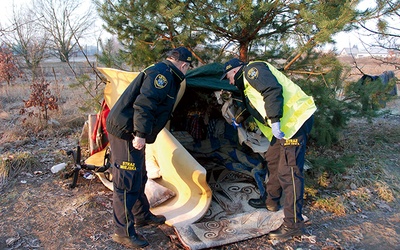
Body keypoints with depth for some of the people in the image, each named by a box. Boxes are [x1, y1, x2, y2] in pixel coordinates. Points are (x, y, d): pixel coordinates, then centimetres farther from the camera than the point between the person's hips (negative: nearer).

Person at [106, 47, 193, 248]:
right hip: (126, 132, -11)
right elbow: (144, 104, -26)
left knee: (139, 178, 21)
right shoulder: (162, 73, -14)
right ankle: (124, 232, 10)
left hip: (131, 133, 11)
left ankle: (142, 216, 38)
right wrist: (140, 134, -26)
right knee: (127, 183, -3)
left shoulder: (163, 73, 19)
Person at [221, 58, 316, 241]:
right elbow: (255, 108, 34)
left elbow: (273, 90, -23)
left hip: (296, 118, -11)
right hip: (286, 122, 11)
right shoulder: (247, 83, 25)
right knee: (273, 160, 21)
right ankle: (271, 201, 39)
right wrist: (239, 121, 44)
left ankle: (293, 224, -1)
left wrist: (274, 121, -28)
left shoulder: (252, 69, -6)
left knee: (288, 171, -10)